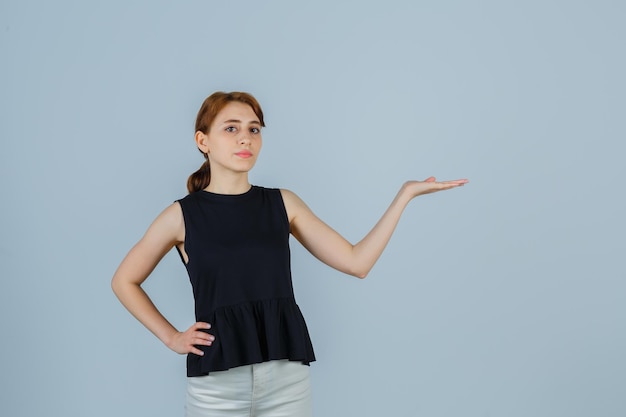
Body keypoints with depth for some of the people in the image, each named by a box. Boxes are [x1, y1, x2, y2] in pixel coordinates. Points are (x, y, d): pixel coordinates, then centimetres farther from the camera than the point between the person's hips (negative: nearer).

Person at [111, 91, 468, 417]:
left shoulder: (283, 204, 5)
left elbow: (357, 262, 1)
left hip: (288, 375, 2)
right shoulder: (182, 215, 0)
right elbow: (125, 281, 12)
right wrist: (170, 337, 4)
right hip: (217, 382, -2)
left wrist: (407, 192, 0)